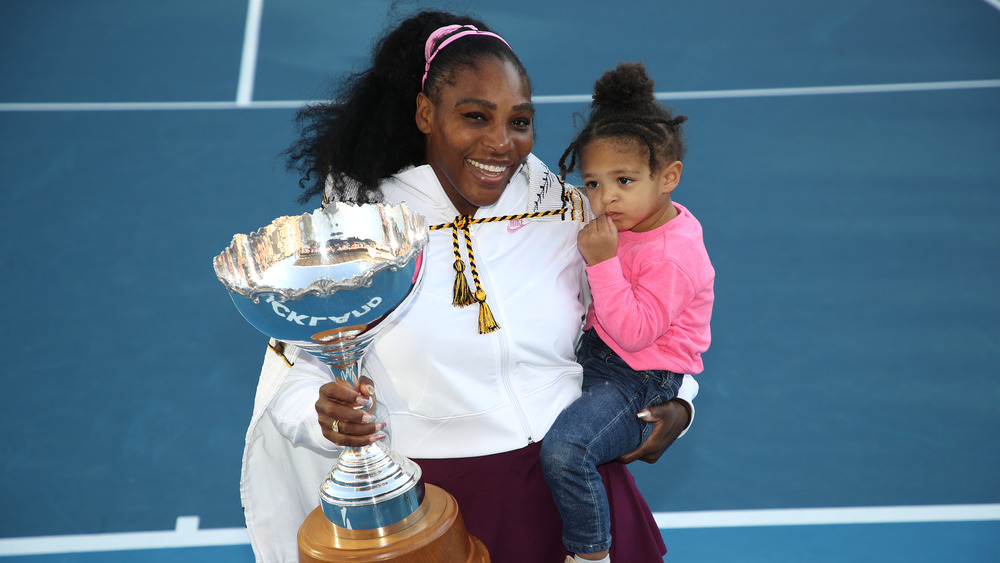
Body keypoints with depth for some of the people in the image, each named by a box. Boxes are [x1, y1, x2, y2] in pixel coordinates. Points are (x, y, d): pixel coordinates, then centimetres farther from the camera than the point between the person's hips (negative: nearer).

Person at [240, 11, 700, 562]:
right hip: (430, 496, -2)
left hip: (574, 475, 2)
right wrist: (326, 413, -23)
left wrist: (675, 401, -2)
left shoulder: (568, 212, 3)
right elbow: (294, 369, -1)